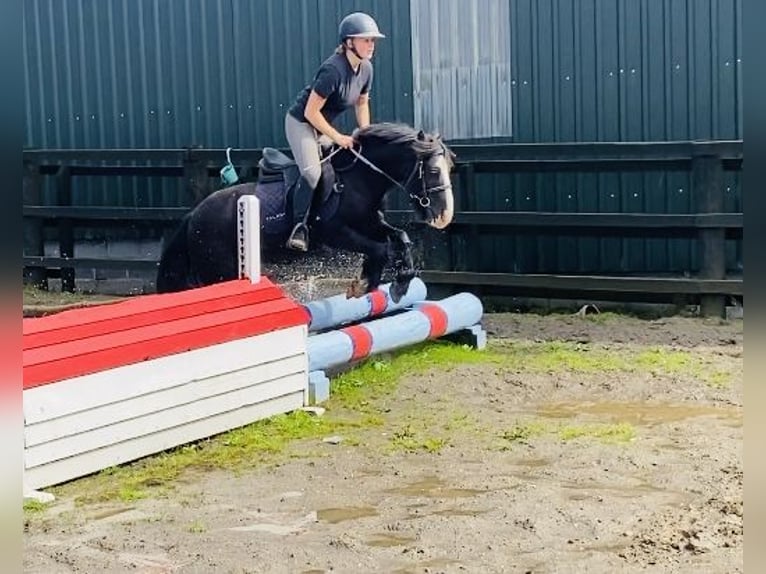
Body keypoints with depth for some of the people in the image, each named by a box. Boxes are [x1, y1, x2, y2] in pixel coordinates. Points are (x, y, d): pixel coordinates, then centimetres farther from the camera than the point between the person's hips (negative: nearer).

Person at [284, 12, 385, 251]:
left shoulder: (366, 69, -5)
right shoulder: (333, 69, -29)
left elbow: (362, 103, 13)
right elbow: (311, 112, -27)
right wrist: (338, 138, -23)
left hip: (323, 127, 9)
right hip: (300, 122, -9)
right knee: (312, 172, -26)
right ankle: (298, 227, -17)